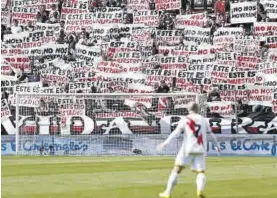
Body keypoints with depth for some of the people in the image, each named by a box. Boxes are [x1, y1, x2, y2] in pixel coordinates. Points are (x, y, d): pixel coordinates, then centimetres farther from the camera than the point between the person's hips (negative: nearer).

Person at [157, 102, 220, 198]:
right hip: (200, 150, 2)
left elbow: (176, 132, -12)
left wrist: (165, 142, -18)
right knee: (201, 172, 7)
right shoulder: (203, 120, 12)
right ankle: (200, 189, -23)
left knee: (177, 169, 5)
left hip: (188, 149, -2)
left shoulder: (185, 120, 1)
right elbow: (211, 134, 18)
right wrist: (217, 145, 32)